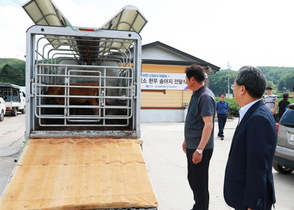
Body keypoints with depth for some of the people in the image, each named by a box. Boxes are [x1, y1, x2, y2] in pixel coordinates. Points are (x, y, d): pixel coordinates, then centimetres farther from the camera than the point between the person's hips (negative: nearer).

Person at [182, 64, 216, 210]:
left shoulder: (205, 96, -19)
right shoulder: (196, 94, 10)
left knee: (200, 183, 3)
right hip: (192, 146, 10)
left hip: (200, 148, -10)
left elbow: (208, 125, -24)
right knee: (192, 179, 20)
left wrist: (199, 149, -26)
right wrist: (187, 140, 20)